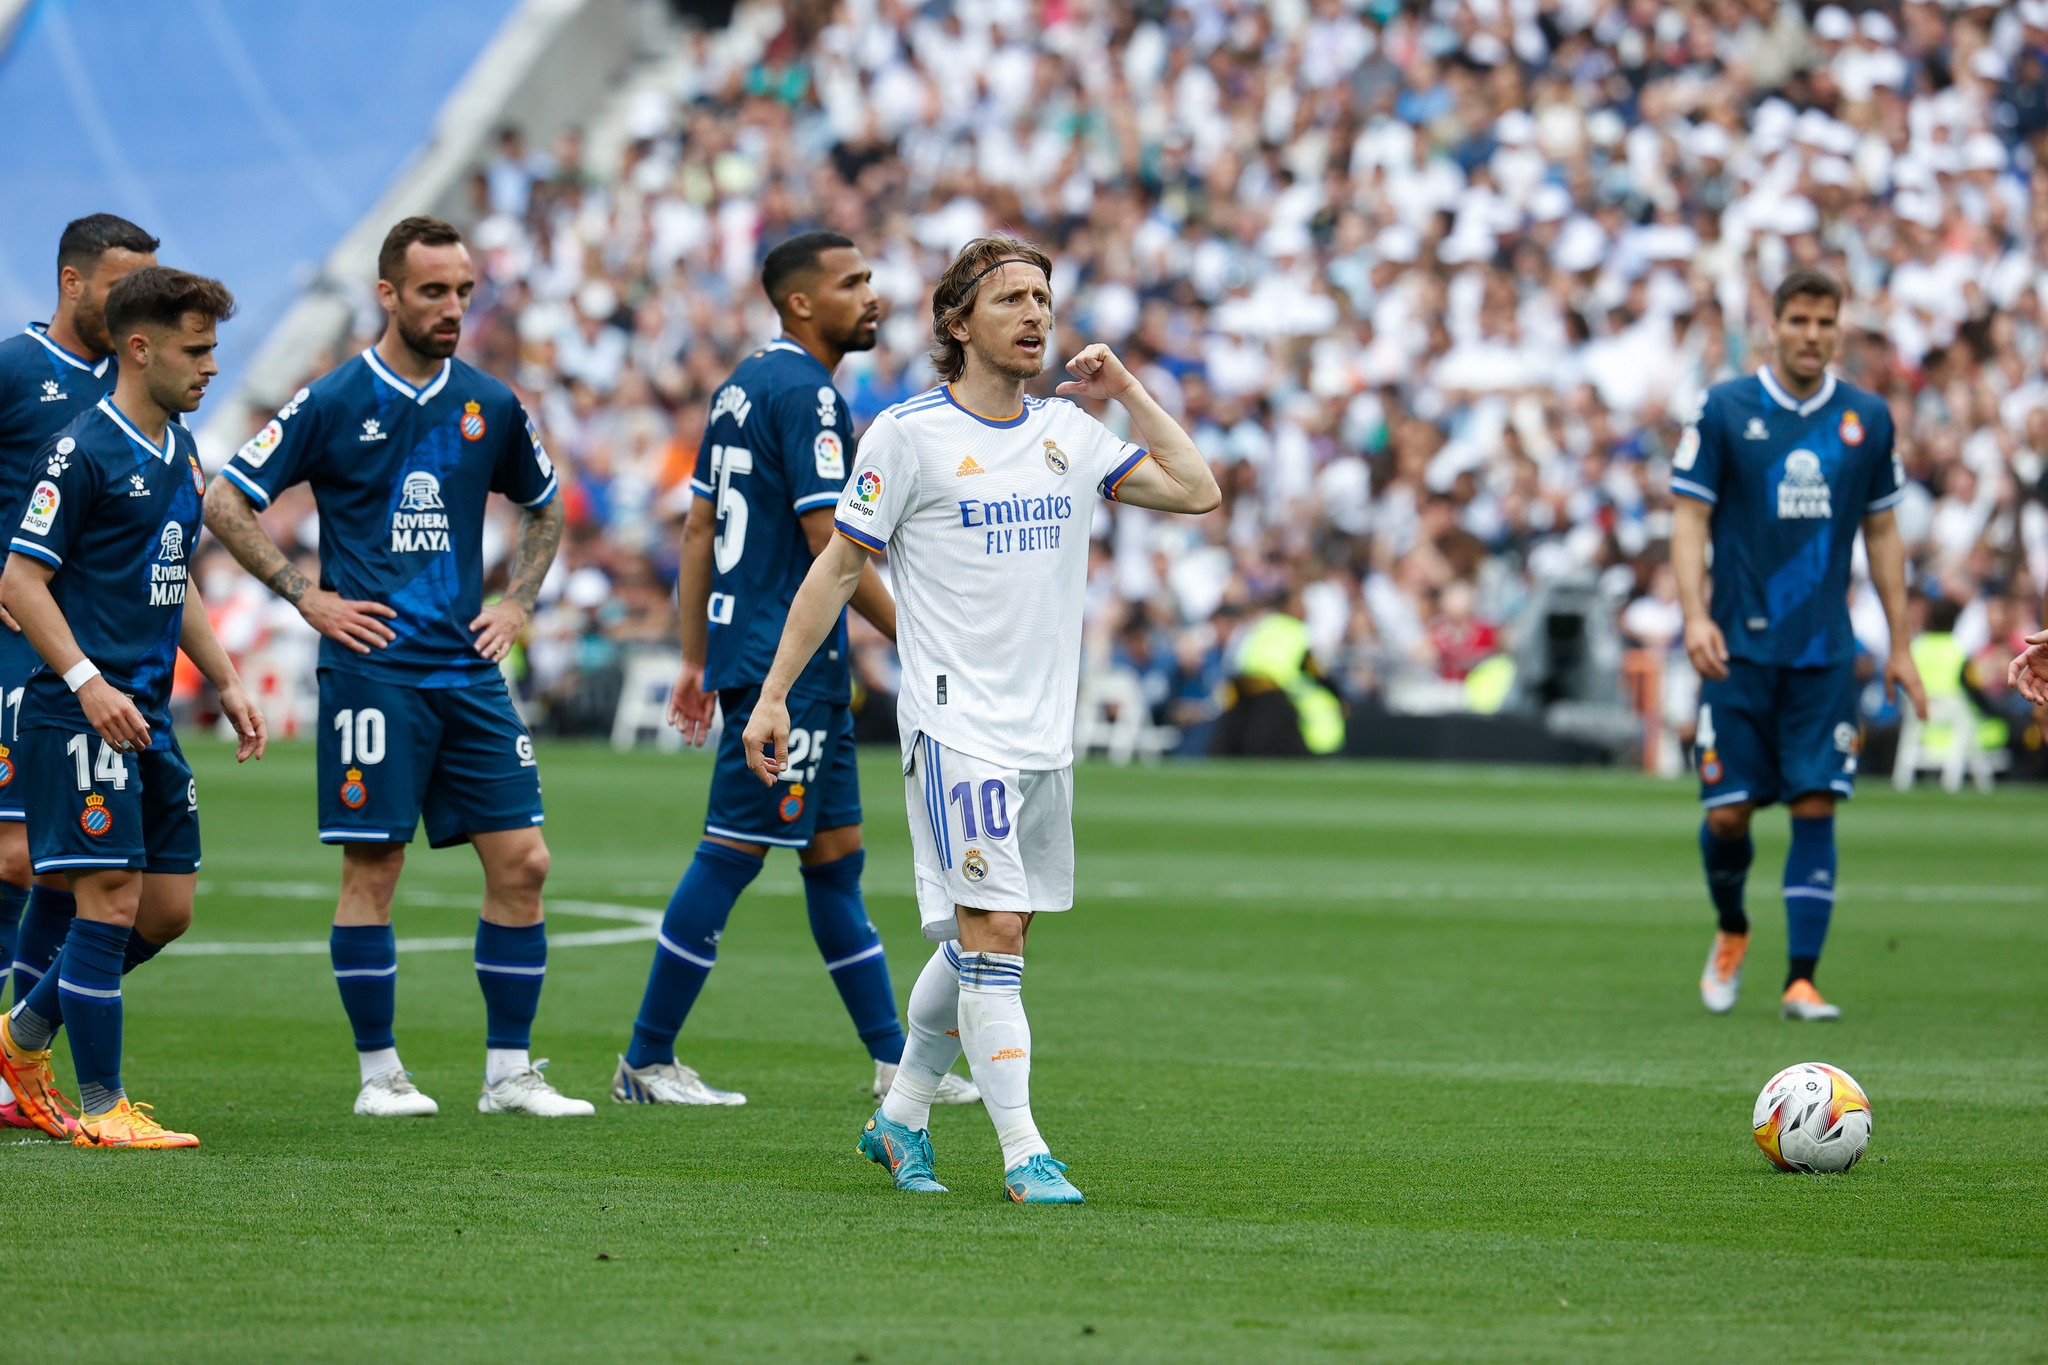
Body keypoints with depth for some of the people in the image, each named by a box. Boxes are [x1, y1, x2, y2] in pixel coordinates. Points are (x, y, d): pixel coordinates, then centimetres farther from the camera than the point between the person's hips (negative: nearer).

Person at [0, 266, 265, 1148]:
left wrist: (226, 684, 19)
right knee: (112, 900, -9)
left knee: (169, 905, 9)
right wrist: (88, 683, -22)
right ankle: (101, 1108, -2)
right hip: (82, 714, -9)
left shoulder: (179, 454, 15)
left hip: (149, 716, 9)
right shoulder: (82, 453, -12)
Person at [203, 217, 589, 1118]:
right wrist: (307, 596, -5)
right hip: (373, 666, -4)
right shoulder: (331, 403, -4)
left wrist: (517, 602, 12)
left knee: (521, 862, -1)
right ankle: (378, 1072, 6)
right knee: (373, 867, -4)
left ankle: (509, 1071, 7)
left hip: (469, 667, 4)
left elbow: (544, 509, 26)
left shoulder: (491, 406, 9)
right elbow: (225, 504, -1)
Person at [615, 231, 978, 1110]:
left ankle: (893, 1058, 15)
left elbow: (698, 530, 17)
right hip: (790, 665, -10)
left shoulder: (743, 384, 15)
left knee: (836, 857, 12)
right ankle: (647, 1062, -2)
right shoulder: (804, 393, -14)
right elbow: (832, 544, -18)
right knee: (730, 855, -6)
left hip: (746, 649, 10)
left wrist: (697, 659, 20)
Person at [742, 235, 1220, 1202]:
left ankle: (901, 1120, 26)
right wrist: (773, 695, -3)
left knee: (987, 940, 11)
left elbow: (1197, 491, 11)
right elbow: (839, 567, -1)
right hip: (956, 724, -6)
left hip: (1046, 734, 6)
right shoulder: (910, 433, -5)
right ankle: (1023, 1155, -12)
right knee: (991, 931, -13)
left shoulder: (1069, 432, 11)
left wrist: (1125, 392, 6)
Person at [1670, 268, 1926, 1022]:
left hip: (1824, 651, 2)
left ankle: (1801, 980, -2)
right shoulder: (1724, 409, -2)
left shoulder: (1866, 418, 6)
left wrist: (1900, 645, 10)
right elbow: (1690, 518, -2)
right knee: (1728, 811, -2)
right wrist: (1695, 614, -15)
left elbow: (1881, 533, 13)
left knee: (1816, 806, -6)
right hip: (1739, 648, -2)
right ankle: (1731, 932, 28)